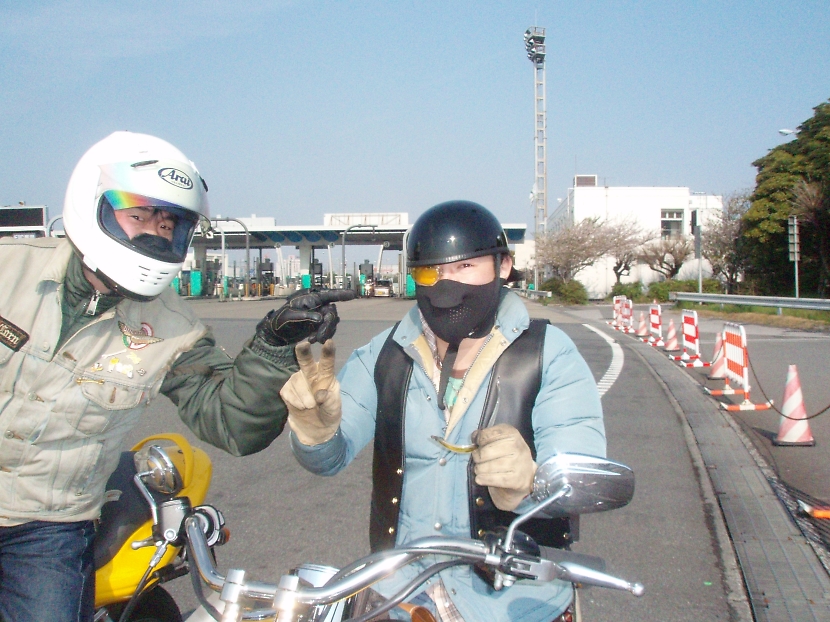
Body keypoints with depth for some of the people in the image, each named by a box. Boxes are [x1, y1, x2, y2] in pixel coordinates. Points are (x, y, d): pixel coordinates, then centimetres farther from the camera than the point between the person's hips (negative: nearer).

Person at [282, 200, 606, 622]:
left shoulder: (551, 355, -7)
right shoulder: (383, 355, 4)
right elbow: (330, 456, -1)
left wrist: (526, 482, -39)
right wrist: (315, 423, -24)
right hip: (398, 584, 2)